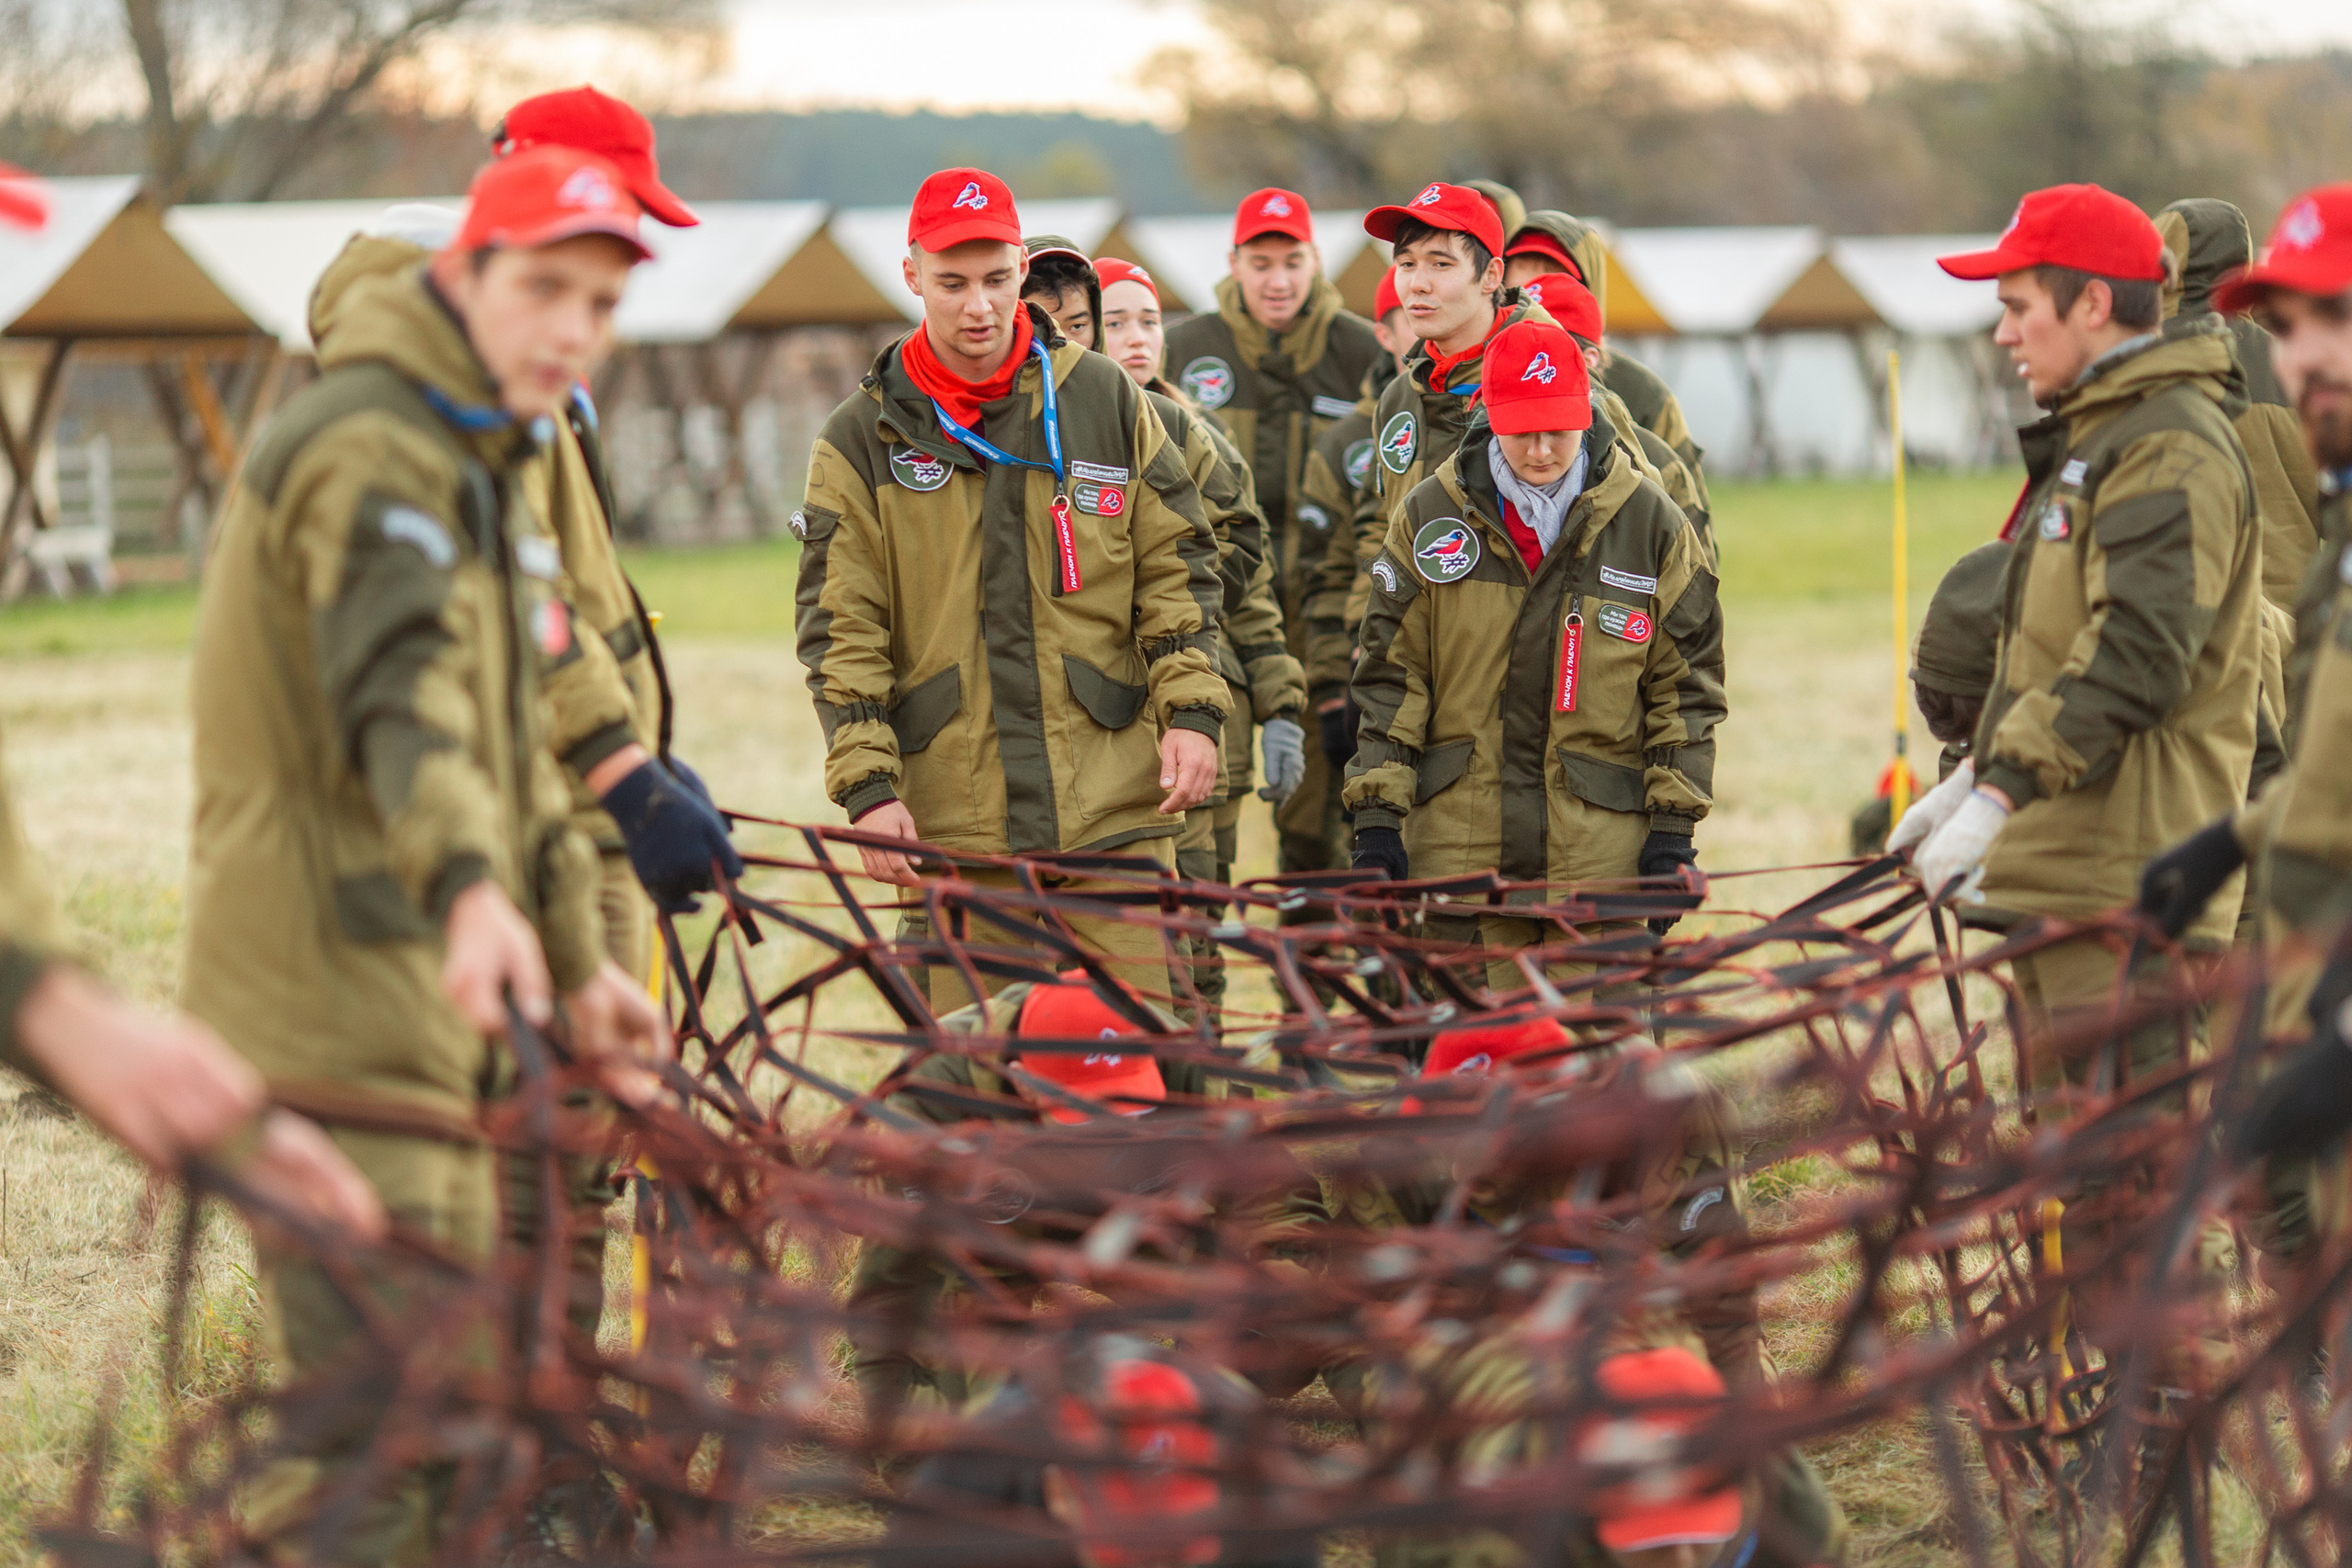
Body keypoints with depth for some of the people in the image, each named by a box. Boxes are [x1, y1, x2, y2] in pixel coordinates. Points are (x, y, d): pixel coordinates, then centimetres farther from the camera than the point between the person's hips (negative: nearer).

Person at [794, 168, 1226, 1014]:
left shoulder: (1104, 400, 8)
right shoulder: (863, 438, 4)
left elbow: (1176, 566, 12)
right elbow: (840, 632, 2)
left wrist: (1190, 710, 0)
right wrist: (869, 784, -8)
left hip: (1111, 807, 1)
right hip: (950, 817, -1)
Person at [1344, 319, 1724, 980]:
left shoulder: (1650, 521, 3)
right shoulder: (1430, 515, 4)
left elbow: (1685, 684, 6)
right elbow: (1389, 675, 6)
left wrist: (1674, 826, 0)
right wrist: (1377, 816, -2)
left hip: (1601, 839, -1)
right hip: (1463, 829, 1)